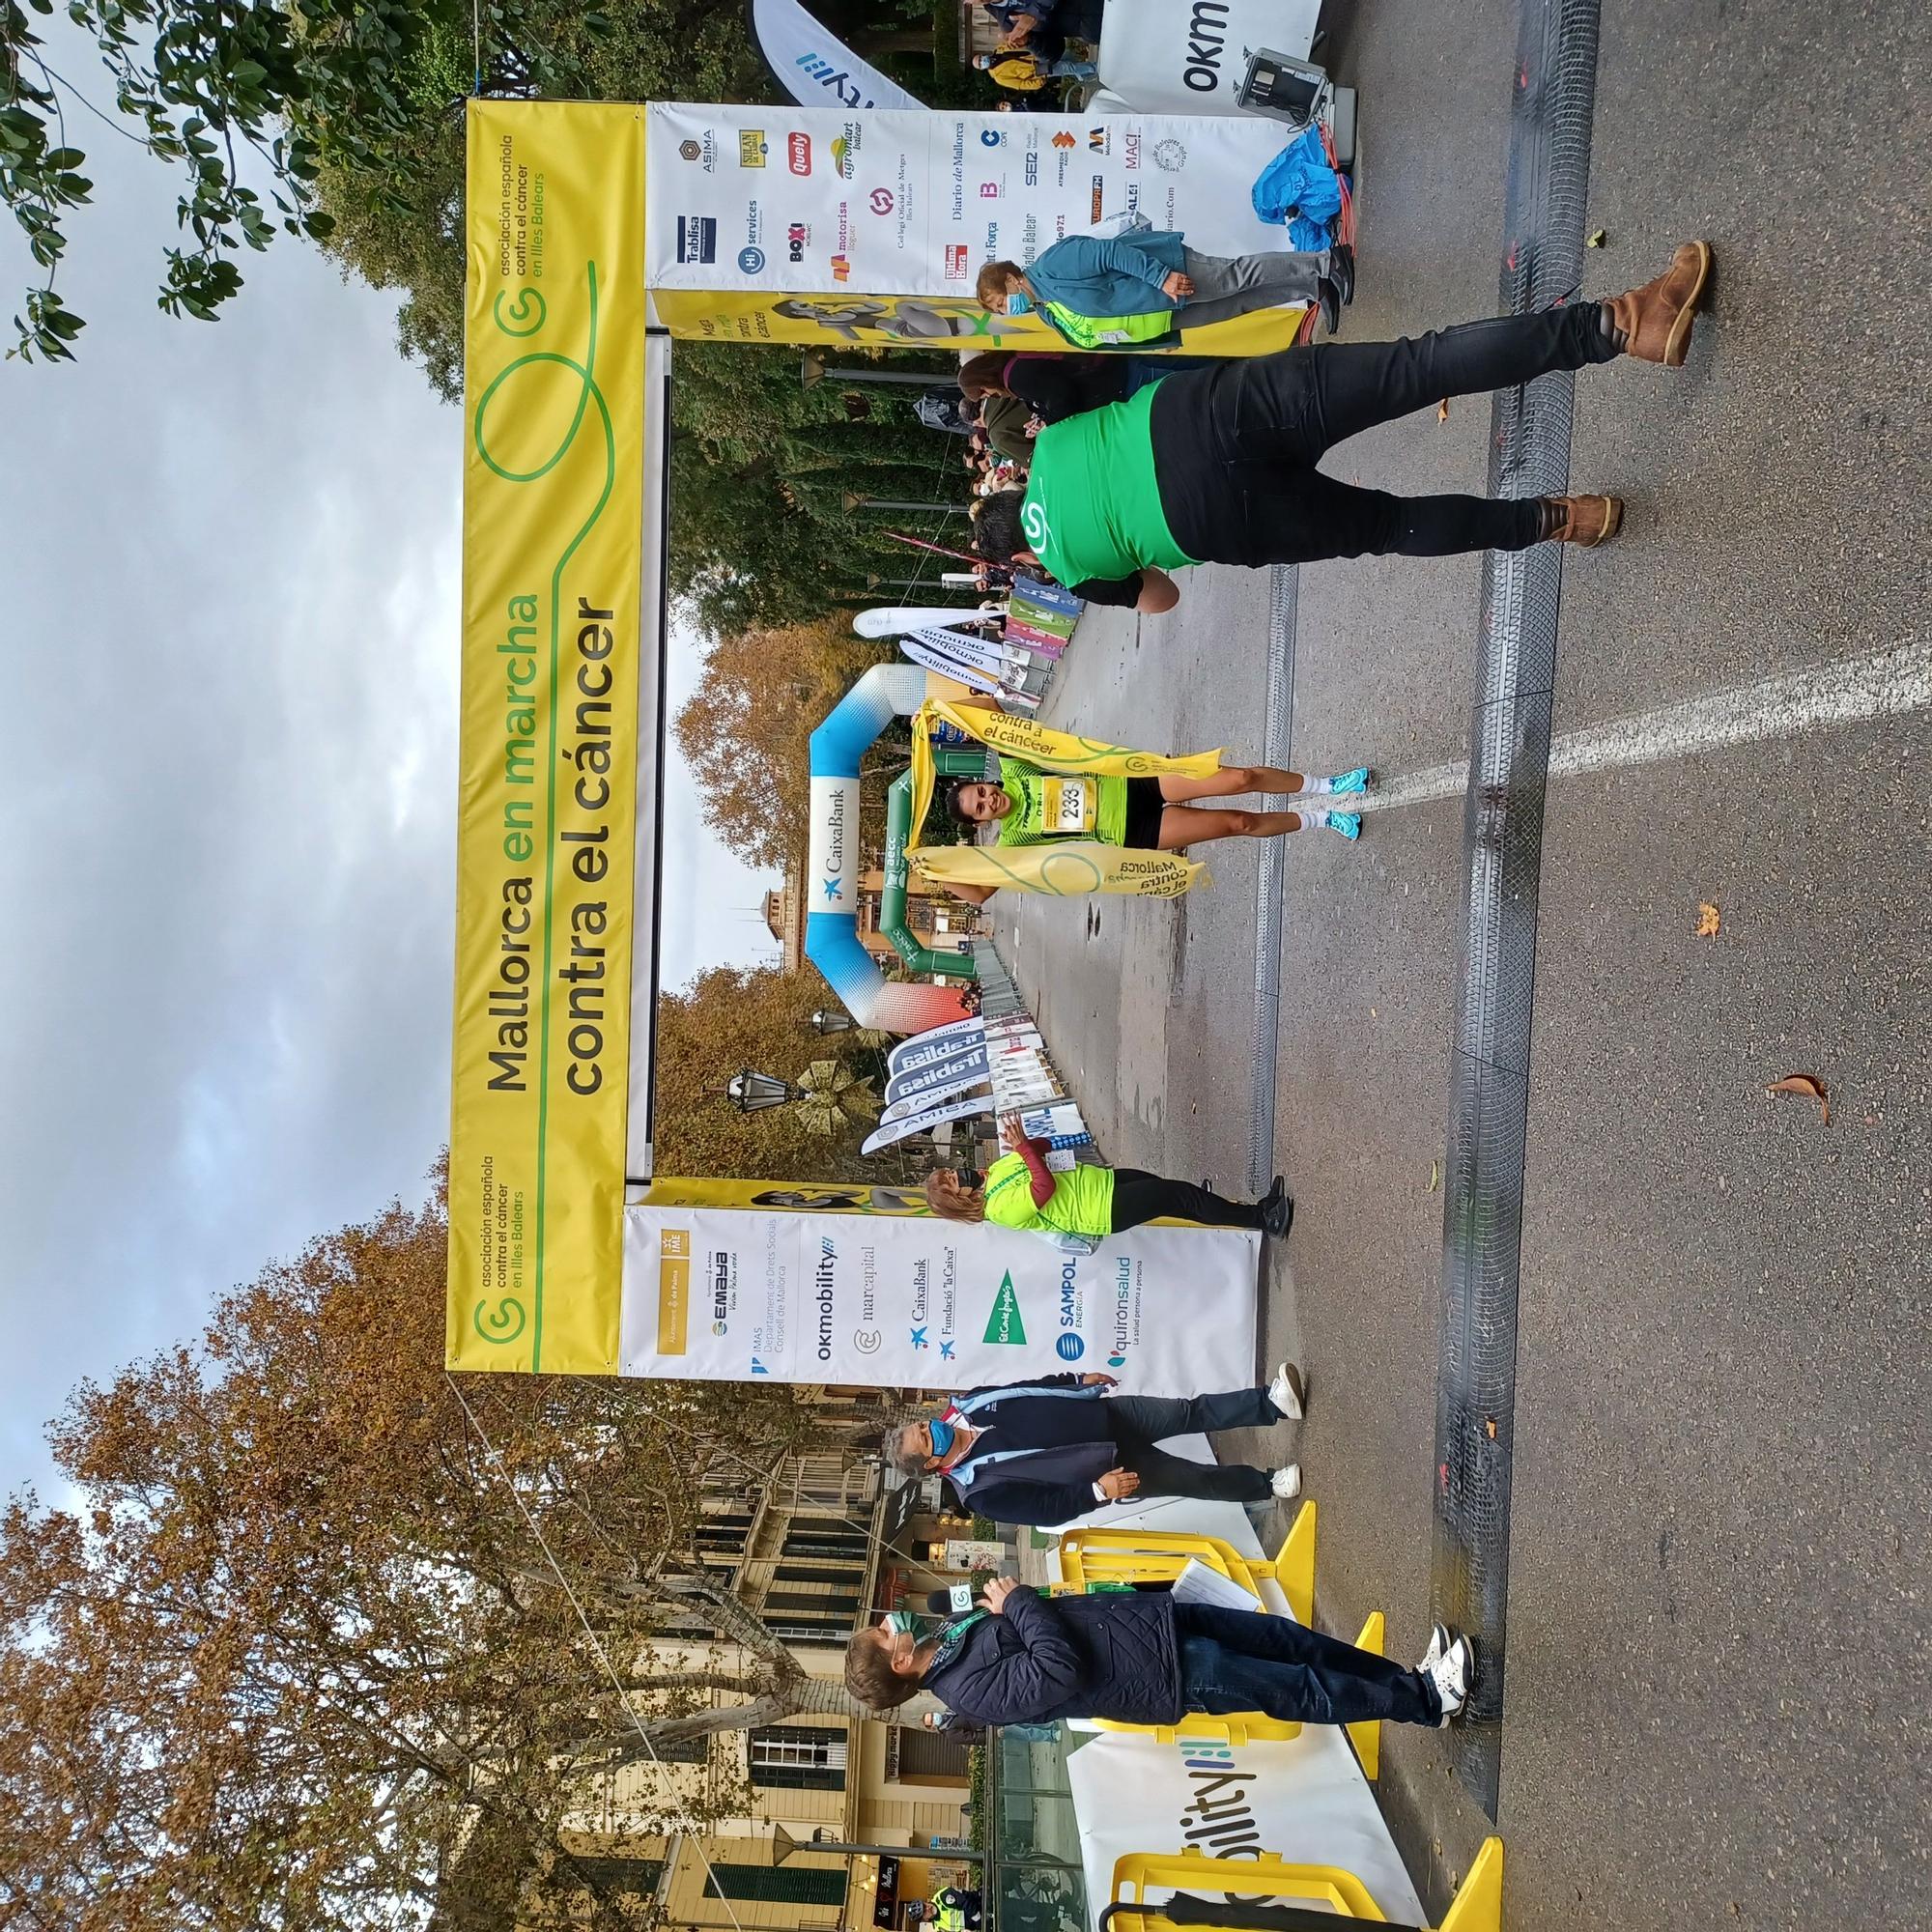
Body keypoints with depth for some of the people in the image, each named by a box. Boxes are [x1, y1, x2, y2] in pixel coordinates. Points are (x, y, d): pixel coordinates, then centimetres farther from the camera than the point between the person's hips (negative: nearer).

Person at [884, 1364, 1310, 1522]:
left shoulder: (965, 1407, -3)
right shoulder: (980, 1491, -18)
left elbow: (1032, 1388, 8)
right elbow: (1048, 1506, -18)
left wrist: (1080, 1380, 2)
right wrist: (1099, 1490, -25)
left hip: (1110, 1414, 4)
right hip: (1116, 1466, -4)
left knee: (1194, 1412, -6)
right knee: (1199, 1481, -1)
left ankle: (1274, 1403, 6)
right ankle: (1267, 1485, 22)